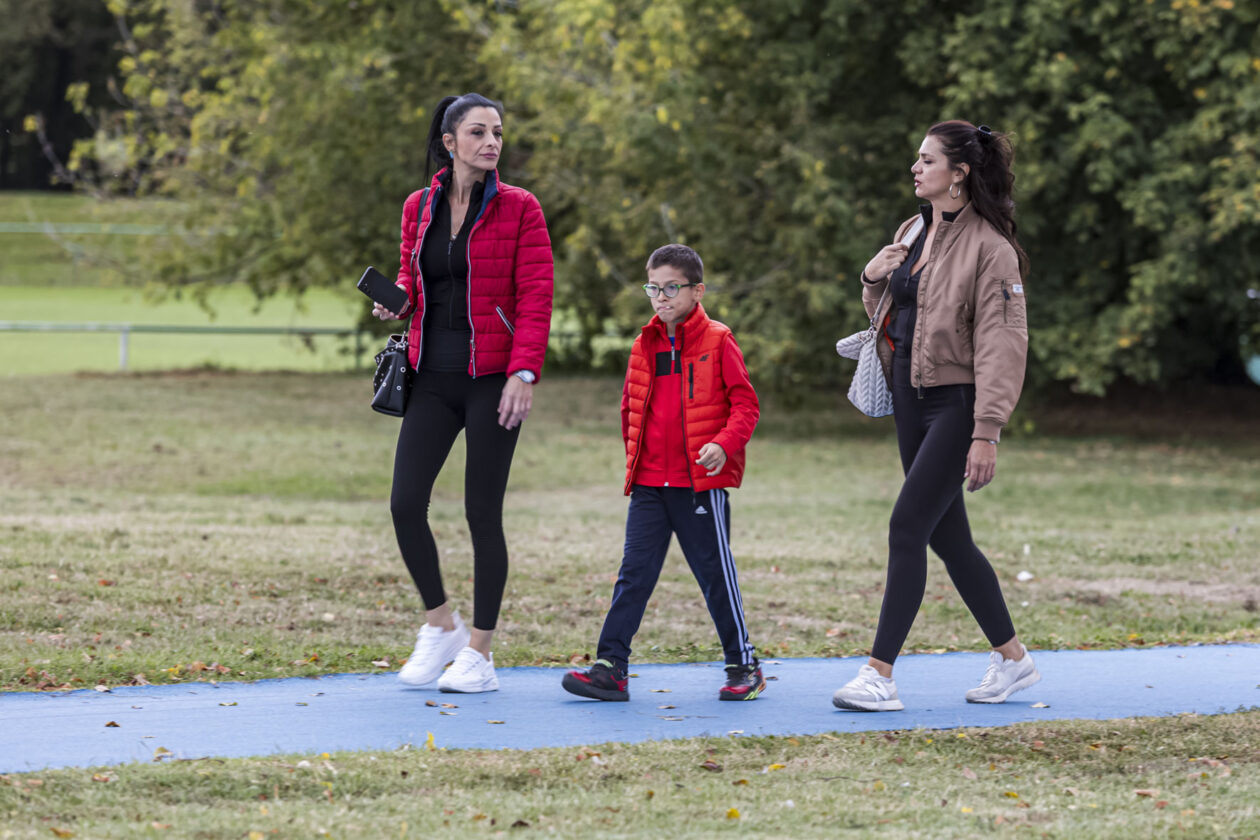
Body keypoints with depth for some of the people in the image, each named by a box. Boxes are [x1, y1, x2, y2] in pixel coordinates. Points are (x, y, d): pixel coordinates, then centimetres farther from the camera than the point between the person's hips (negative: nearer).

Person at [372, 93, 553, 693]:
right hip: (434, 374, 4)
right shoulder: (419, 207, 8)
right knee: (405, 504, -5)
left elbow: (536, 297, -7)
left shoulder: (518, 208, -3)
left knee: (483, 513, -2)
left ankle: (479, 655, 8)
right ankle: (440, 626, 17)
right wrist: (398, 299, -2)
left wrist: (524, 374, -16)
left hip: (492, 378, -4)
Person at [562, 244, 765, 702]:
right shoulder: (645, 346, 12)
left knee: (715, 573, 3)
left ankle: (743, 665, 15)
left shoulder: (717, 342, -3)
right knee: (634, 573, -2)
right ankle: (610, 666, -5)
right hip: (649, 484, 4)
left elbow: (745, 404, -6)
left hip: (701, 483, -4)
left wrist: (725, 444, -22)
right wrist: (635, 456, 14)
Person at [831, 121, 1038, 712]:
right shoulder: (914, 232, 12)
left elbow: (1001, 345, -18)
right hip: (912, 399, 9)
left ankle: (880, 674, -13)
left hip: (956, 402, -9)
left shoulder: (989, 248, -14)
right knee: (947, 536, 11)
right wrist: (873, 278, 6)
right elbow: (888, 310, 28)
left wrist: (987, 433, -22)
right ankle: (1011, 658, 24)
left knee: (907, 528, -14)